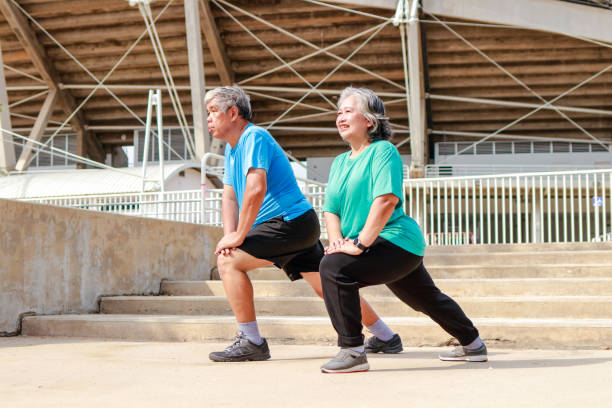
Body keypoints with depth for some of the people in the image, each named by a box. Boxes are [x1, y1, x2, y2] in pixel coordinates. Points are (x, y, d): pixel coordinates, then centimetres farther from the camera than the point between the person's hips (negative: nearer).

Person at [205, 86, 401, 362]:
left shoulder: (254, 137, -13)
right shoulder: (231, 148, 17)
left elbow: (256, 188, -26)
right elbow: (229, 195, 15)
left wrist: (239, 236, -21)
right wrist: (229, 235, -2)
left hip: (291, 221, -10)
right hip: (299, 227, 10)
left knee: (229, 261, -13)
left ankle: (251, 343, -10)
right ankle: (387, 338, 20)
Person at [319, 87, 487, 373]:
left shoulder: (383, 151, -11)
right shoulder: (340, 162, 15)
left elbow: (386, 200, -24)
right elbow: (331, 209, 9)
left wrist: (360, 243, -27)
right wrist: (337, 241, -11)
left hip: (396, 242, -10)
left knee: (334, 267, -26)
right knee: (428, 300, 26)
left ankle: (352, 351, -20)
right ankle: (473, 344, 48)